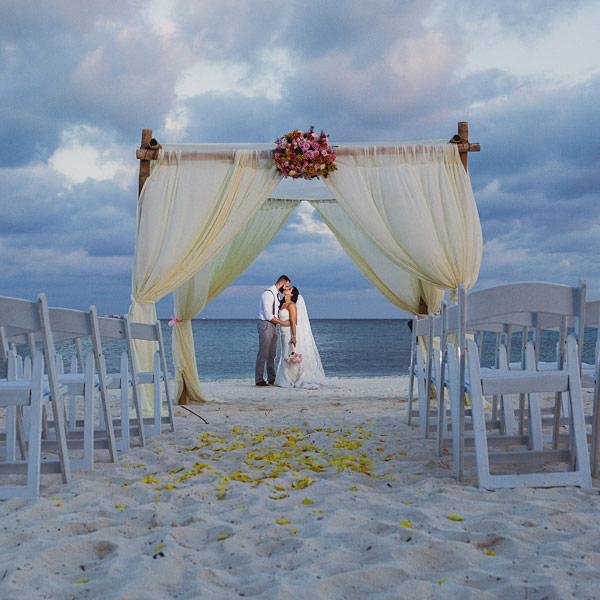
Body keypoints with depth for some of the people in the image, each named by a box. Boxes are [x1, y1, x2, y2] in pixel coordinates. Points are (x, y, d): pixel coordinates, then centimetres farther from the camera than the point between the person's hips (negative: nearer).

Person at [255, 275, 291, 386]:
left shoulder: (276, 294, 17)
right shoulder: (268, 293, -14)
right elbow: (268, 315, -19)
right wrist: (283, 322, -14)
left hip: (273, 326, 10)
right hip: (266, 325, -10)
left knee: (272, 355, 10)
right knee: (263, 354, -8)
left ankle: (272, 379, 14)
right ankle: (259, 380, -4)